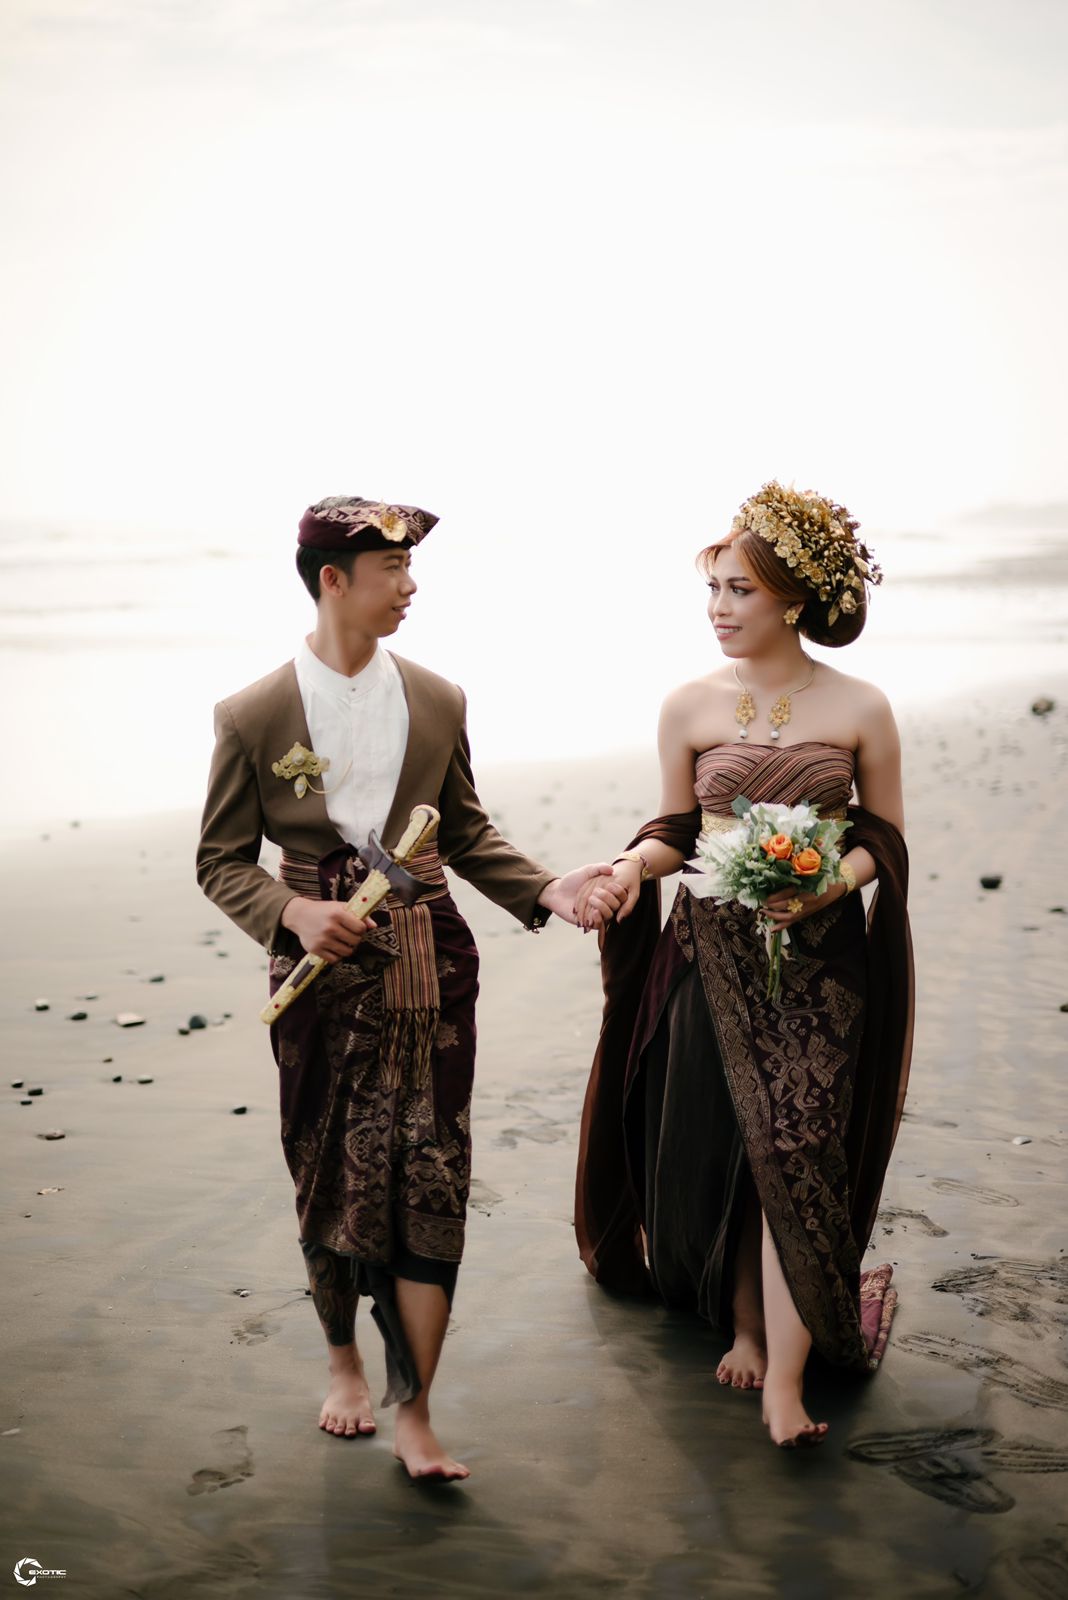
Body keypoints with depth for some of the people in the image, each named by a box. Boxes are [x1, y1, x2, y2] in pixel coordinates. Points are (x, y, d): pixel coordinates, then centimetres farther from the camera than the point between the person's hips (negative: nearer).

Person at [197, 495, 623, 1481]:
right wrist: (293, 912, -18)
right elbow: (222, 860, 1)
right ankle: (344, 1359, 35)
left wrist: (548, 891, -3)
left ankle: (414, 1410, 7)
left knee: (431, 1179, -2)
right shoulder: (255, 716, -5)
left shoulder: (437, 702, 4)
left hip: (429, 966, 2)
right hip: (323, 965, -1)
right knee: (331, 1176, 11)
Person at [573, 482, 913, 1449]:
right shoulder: (691, 707, 3)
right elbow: (676, 829, 8)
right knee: (718, 1150, 7)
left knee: (793, 1149, -6)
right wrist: (632, 865, -13)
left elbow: (885, 836, 4)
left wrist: (831, 884, -15)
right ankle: (745, 1326, 27)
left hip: (819, 956, -2)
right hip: (712, 951, 2)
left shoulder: (859, 709, -3)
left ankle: (785, 1373, -1)